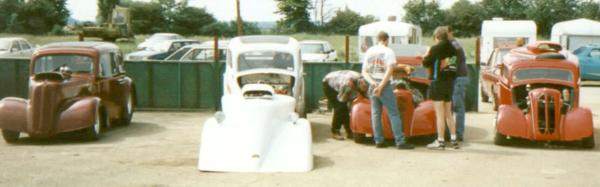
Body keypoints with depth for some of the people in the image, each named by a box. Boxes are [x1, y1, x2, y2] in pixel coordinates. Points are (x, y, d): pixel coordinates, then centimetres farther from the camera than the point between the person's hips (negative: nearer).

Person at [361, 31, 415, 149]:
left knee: (375, 113, 9)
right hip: (384, 84, -5)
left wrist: (373, 83, -7)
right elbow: (389, 71, -15)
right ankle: (400, 142, -6)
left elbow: (364, 72, 6)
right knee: (393, 113, -3)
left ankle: (379, 141, 7)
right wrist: (381, 87, -16)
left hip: (372, 85, 5)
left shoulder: (369, 51, 11)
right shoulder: (388, 51, -5)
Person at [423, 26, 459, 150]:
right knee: (448, 113, 15)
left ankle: (440, 141, -1)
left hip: (438, 83, -7)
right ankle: (453, 140, 16)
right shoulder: (452, 49, 6)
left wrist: (426, 56, 9)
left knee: (440, 114, -3)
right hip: (449, 83, 7)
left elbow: (426, 63, -9)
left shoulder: (435, 48, -13)